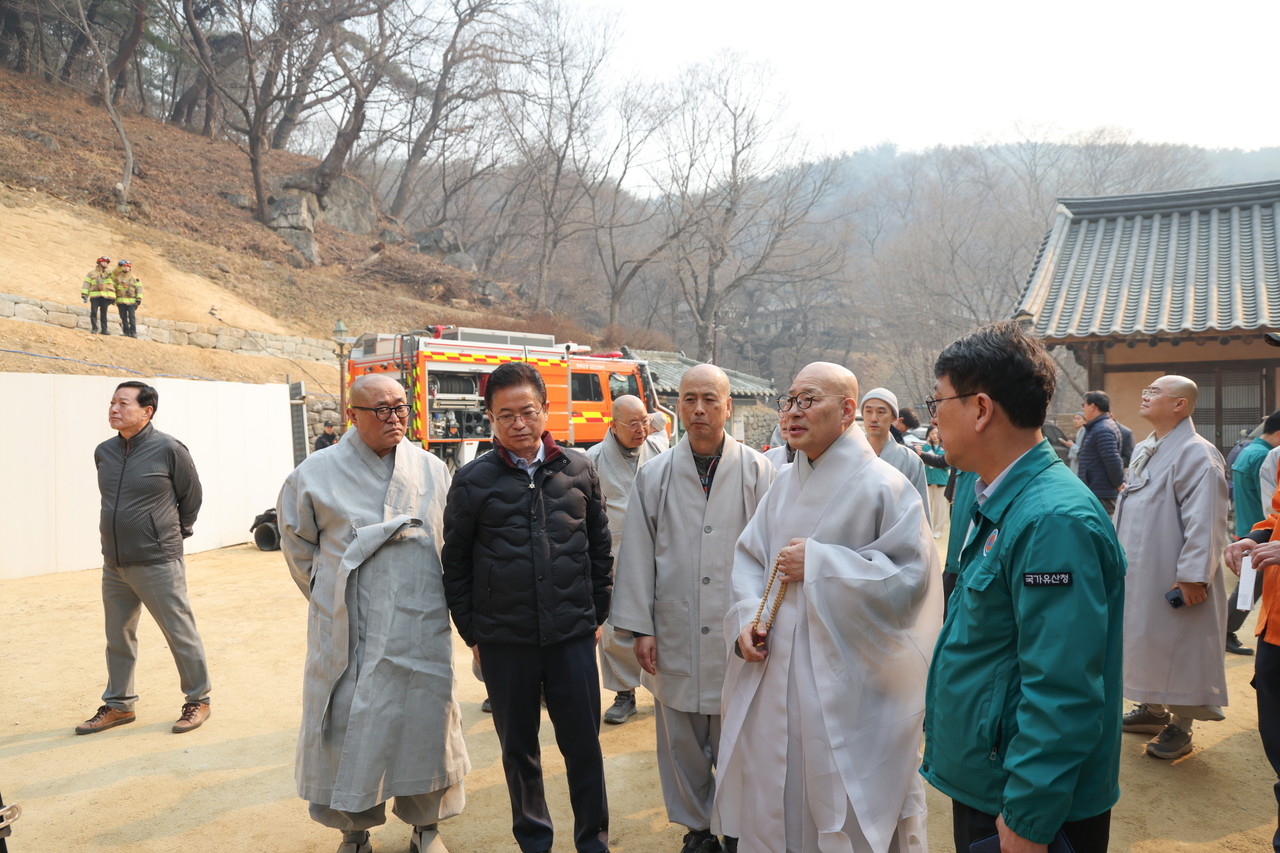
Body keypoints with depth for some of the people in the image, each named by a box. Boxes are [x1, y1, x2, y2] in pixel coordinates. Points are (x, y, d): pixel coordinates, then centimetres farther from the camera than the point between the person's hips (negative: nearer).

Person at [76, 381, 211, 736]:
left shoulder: (169, 449, -12)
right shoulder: (104, 452, 5)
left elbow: (191, 497, -1)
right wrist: (122, 532, 15)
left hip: (158, 563, -6)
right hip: (114, 563, 6)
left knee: (181, 634, 3)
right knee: (118, 637, 16)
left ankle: (198, 701, 17)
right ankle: (119, 705, 31)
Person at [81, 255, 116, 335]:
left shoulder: (111, 273, 17)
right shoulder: (92, 273, 12)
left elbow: (115, 285, 18)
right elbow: (86, 283, 7)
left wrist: (114, 298, 13)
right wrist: (84, 294, -3)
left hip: (106, 296, 1)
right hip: (95, 295, -1)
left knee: (103, 313, 2)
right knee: (94, 312, -8)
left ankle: (104, 329, 4)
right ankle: (94, 329, -4)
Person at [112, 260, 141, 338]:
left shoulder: (134, 278, 8)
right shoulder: (117, 277, 15)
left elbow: (139, 288, 4)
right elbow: (114, 288, 19)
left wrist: (139, 298, -6)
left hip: (131, 301, -3)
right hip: (120, 301, 3)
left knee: (132, 317, -10)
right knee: (123, 318, 3)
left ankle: (133, 332, -7)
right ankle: (126, 332, 8)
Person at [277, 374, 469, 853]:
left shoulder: (433, 471, 4)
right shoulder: (317, 474, -3)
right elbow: (298, 545, 10)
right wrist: (332, 599, 10)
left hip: (420, 631, 2)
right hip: (346, 634, -1)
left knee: (425, 721, 7)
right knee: (349, 727, 6)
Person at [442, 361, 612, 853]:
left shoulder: (579, 470, 1)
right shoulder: (473, 481, -3)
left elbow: (601, 546, 10)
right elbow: (456, 564, 4)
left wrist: (597, 613, 10)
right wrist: (471, 632, 5)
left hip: (573, 635, 1)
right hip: (503, 641, 0)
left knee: (583, 743, 9)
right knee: (518, 747, 14)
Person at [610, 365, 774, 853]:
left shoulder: (757, 472, -2)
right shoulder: (654, 476, 3)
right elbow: (637, 555, 4)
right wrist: (639, 627, 1)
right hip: (674, 636, 2)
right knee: (680, 740, 12)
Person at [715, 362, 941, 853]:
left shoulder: (882, 486, -11)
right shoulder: (784, 485, 8)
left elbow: (910, 577, -16)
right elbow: (748, 559, 12)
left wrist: (818, 564, -18)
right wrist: (745, 619, -5)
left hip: (846, 685, -6)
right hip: (775, 674, 6)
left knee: (842, 806, 7)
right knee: (773, 802, 16)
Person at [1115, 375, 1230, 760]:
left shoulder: (1196, 454, -17)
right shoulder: (1143, 450, 12)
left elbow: (1205, 523, -22)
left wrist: (1193, 577, -24)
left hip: (1171, 580, -9)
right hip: (1136, 575, 9)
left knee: (1176, 649, 4)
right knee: (1144, 642, 19)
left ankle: (1180, 726, 19)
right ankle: (1152, 709, 35)